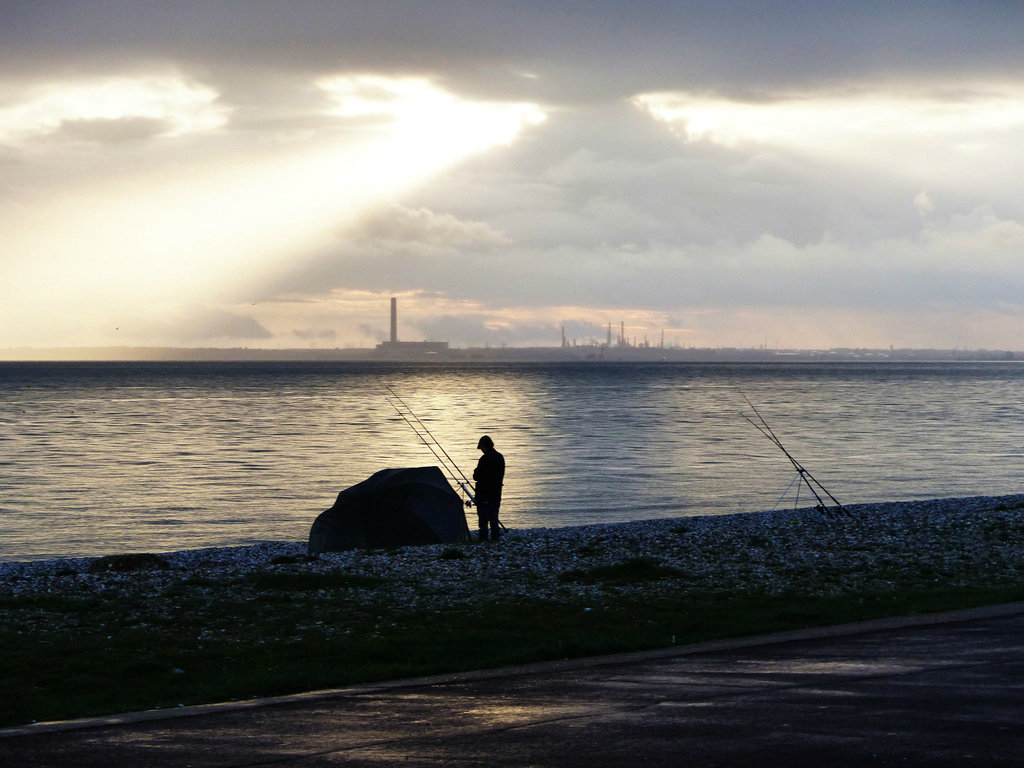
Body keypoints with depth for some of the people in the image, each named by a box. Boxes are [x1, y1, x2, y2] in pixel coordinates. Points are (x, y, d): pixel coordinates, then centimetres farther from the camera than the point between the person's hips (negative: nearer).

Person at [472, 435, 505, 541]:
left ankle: (483, 538, -2)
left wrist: (476, 472, 5)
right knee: (494, 516, 14)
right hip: (496, 492, 7)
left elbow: (476, 476, -15)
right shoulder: (500, 457, 6)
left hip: (484, 493, -7)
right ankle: (495, 536, 14)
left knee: (483, 517, -1)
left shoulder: (485, 459, -18)